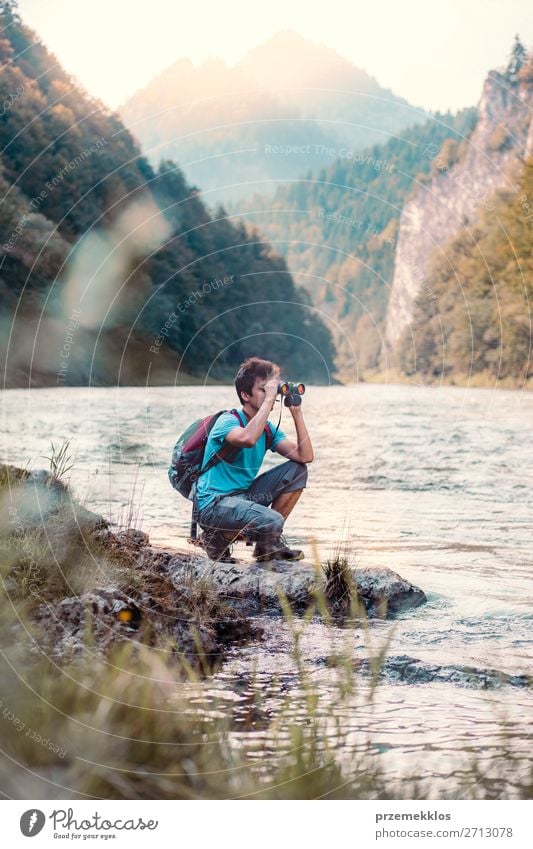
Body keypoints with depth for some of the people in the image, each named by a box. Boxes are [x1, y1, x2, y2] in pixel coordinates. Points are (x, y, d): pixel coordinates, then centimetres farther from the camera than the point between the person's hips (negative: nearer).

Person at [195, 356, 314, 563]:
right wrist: (269, 399, -31)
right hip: (213, 504, -8)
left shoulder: (267, 428, 8)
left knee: (297, 470, 1)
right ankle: (219, 537, -2)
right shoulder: (227, 421, -14)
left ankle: (271, 541, 7)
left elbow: (305, 456, -1)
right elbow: (247, 439, -39)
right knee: (272, 522, -31)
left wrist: (296, 412, -6)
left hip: (243, 495, 8)